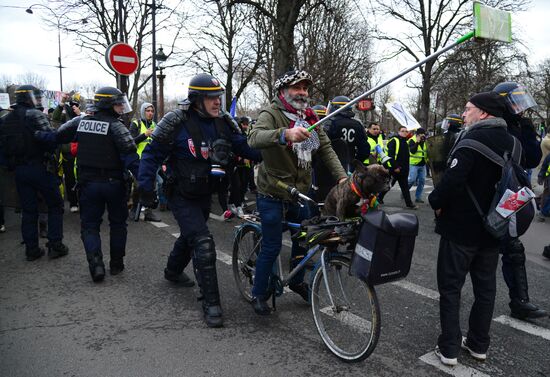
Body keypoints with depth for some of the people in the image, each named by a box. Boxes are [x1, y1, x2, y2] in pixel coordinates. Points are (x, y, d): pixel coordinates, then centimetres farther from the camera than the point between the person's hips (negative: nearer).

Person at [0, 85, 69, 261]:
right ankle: (55, 245, 4)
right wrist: (51, 158, -4)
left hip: (19, 170, 6)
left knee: (28, 210, 12)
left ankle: (31, 249, 16)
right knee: (55, 205, 6)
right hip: (40, 167, -6)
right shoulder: (35, 114, -9)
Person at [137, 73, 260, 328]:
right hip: (182, 196, -6)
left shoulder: (222, 121, -4)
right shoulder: (176, 122, -20)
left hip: (205, 194, 7)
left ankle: (173, 271, 54)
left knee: (190, 235, 26)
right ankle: (211, 304, -6)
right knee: (203, 244, -17)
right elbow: (152, 154, -13)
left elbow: (243, 146, -2)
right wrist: (146, 188, -18)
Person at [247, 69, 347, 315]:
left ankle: (297, 281, 41)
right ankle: (258, 294, 21)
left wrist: (342, 176, -14)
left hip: (300, 193, 6)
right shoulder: (271, 114, -14)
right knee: (272, 247, 0)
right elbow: (255, 138, -35)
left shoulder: (309, 117, 6)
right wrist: (285, 133, -53)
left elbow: (326, 149, 0)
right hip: (273, 195, -6)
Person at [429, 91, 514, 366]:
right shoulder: (509, 142, 8)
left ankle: (448, 348, 10)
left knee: (450, 287, 4)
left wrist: (436, 202, -11)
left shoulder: (473, 139, -19)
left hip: (461, 227, -7)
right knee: (485, 287, 15)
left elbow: (453, 179, -28)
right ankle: (479, 344, 27)